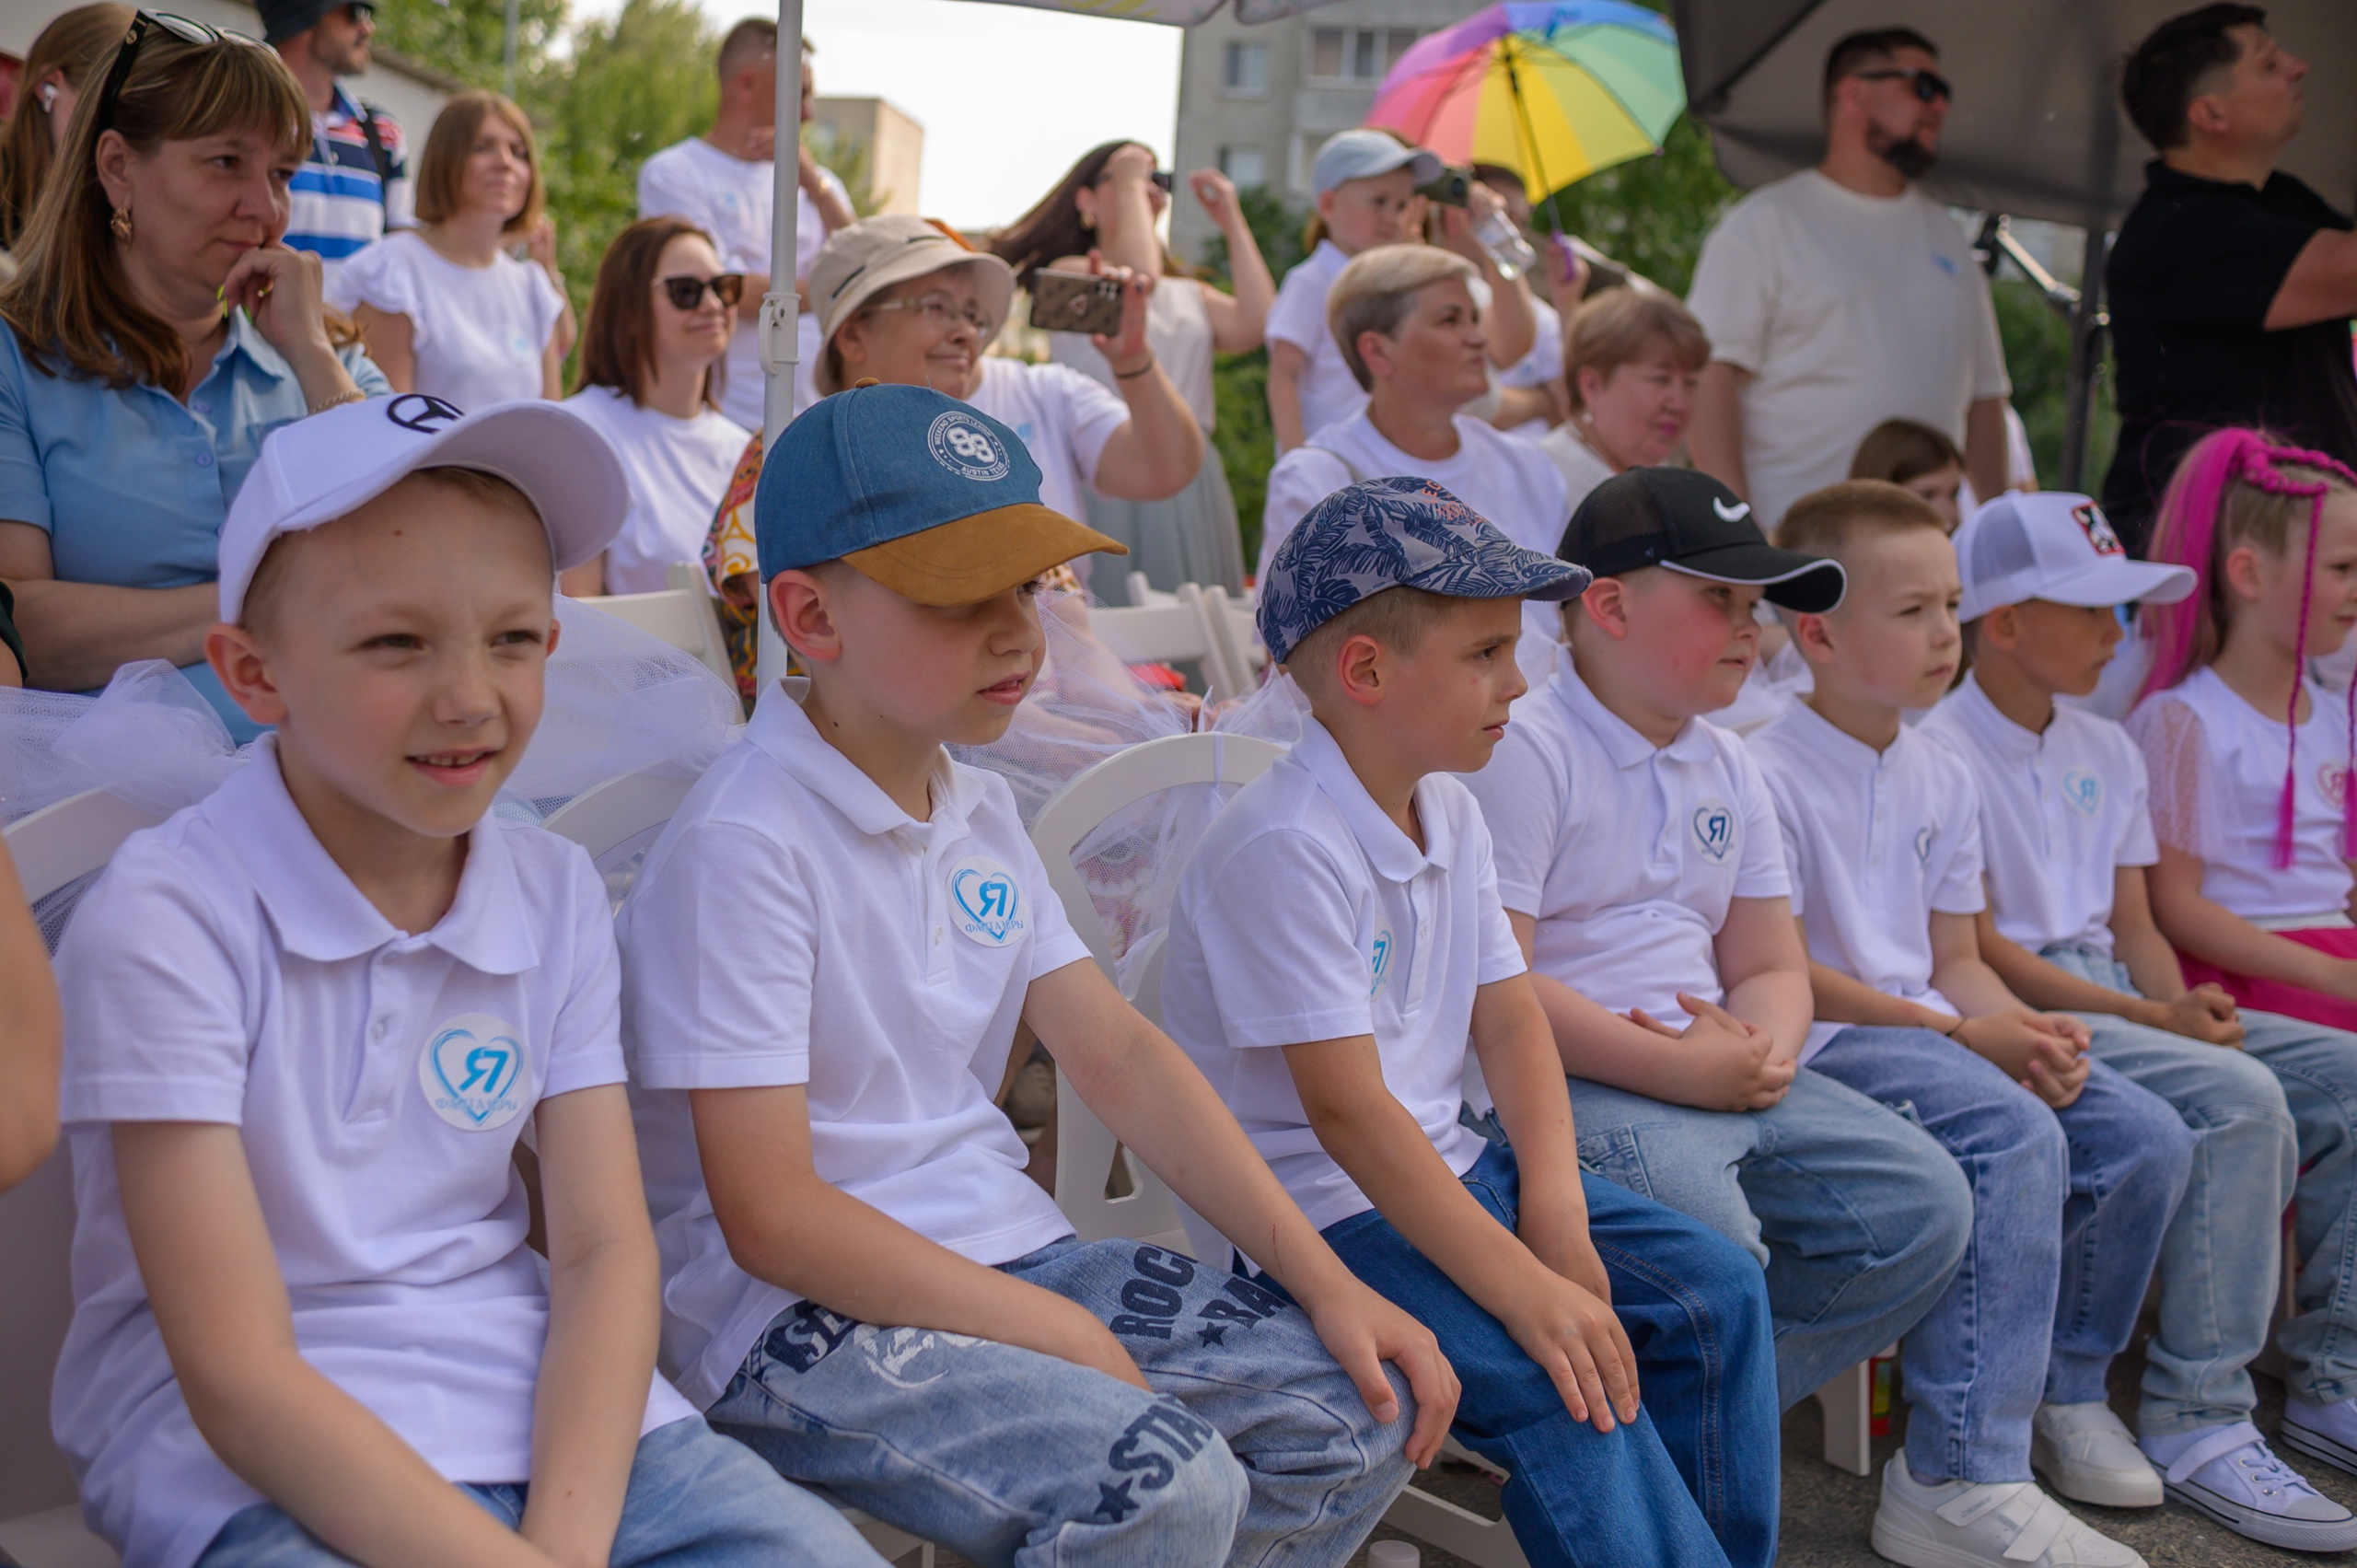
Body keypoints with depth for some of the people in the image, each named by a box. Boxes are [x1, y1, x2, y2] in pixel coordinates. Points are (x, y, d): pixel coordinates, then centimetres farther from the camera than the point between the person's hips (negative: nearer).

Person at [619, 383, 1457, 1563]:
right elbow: (770, 1218, -19)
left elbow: (1118, 1056, 8)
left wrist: (1324, 1281, 1)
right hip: (801, 1318, -8)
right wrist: (1057, 1334, -19)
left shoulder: (980, 815, 9)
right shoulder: (743, 846, -17)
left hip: (1004, 1256, 8)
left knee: (1364, 1409, -3)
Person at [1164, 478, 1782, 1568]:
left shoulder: (1449, 814, 7)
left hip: (1441, 1163, 9)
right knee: (1560, 1384, -27)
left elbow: (1509, 1018, 8)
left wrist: (1554, 1206, -8)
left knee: (1716, 1290, 1)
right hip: (1314, 1213, -9)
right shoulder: (1284, 848, -22)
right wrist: (1524, 1289, -27)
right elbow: (1348, 1110, -26)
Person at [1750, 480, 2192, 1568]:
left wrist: (2022, 1030, -6)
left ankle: (2064, 1385, 17)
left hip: (1932, 1030, 9)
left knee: (2148, 1139, -6)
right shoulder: (1766, 774, -11)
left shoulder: (1940, 779, 16)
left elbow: (1955, 958, 17)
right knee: (2016, 1139, -31)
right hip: (1818, 1047, -8)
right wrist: (1963, 1034, -16)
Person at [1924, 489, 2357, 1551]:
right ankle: (2197, 1424, -23)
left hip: (2118, 1006, 8)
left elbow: (2135, 925, 17)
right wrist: (2153, 1020, -18)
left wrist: (2183, 1009, -5)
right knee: (2239, 1098, -29)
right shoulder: (1942, 753, -8)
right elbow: (1981, 951, -13)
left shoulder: (2107, 751, 19)